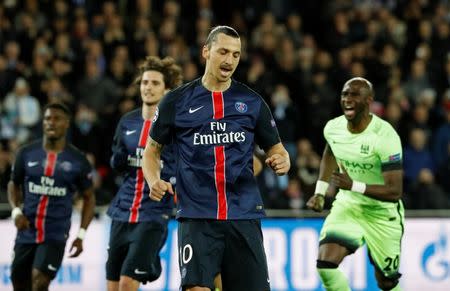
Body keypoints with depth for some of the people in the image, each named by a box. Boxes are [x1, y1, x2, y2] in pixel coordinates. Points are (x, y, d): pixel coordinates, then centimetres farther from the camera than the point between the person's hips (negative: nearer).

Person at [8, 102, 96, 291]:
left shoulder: (77, 160, -2)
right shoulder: (27, 153, 2)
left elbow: (89, 198, 8)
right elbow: (14, 184, 16)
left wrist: (81, 235, 0)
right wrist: (16, 211, -3)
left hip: (56, 235, -3)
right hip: (26, 232, 3)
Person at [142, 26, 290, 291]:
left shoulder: (252, 101, 8)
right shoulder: (177, 101, 5)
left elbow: (277, 150, 15)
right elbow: (152, 151, 14)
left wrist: (281, 162, -9)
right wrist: (154, 180, -6)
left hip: (244, 216, 2)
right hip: (196, 216, -2)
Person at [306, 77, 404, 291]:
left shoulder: (385, 136, -25)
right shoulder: (333, 128, -7)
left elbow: (395, 191, -27)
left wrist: (354, 186, -36)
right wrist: (320, 193, 11)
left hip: (382, 212, -4)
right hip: (347, 206, 4)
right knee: (325, 265, -18)